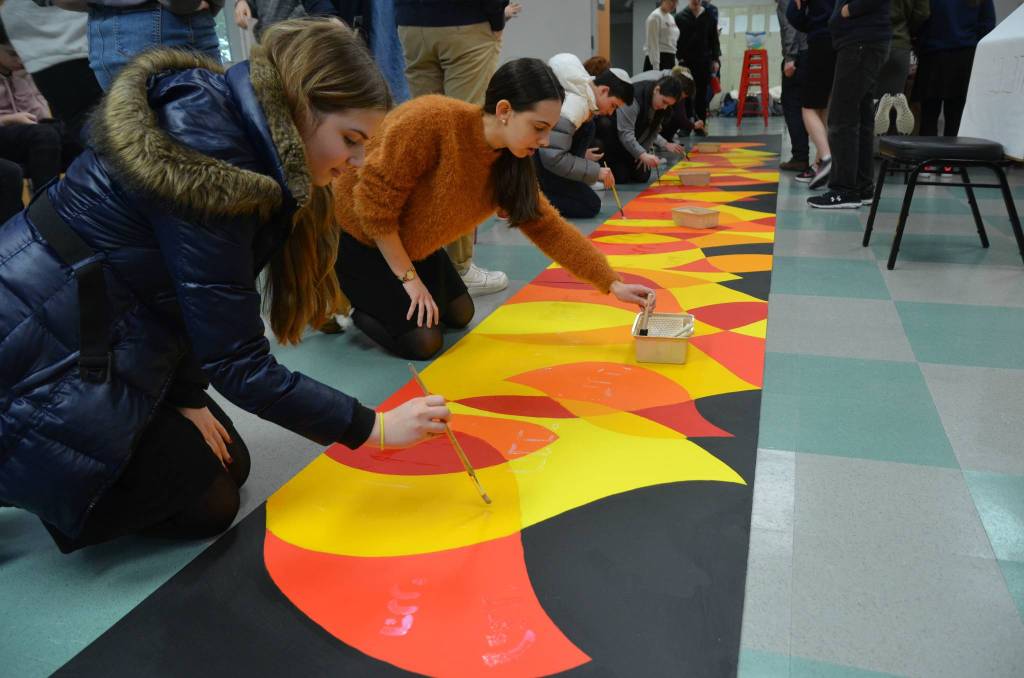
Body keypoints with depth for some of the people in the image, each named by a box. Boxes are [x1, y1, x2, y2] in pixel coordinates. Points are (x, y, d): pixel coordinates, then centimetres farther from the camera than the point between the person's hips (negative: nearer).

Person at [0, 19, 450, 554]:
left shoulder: (239, 134, 0)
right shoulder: (209, 159, -29)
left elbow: (191, 301, 3)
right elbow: (238, 363, -26)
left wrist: (184, 397, -4)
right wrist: (373, 428, -20)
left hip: (102, 338, 9)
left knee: (228, 466, 14)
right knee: (205, 506, -1)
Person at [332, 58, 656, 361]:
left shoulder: (509, 163, -10)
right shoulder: (431, 121, -32)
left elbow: (549, 227, -5)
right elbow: (374, 203, -28)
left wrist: (613, 284, -10)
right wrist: (409, 278, -21)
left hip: (406, 241, 7)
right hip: (354, 233, -7)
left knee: (459, 315, 11)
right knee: (422, 341, -13)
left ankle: (365, 294, 22)